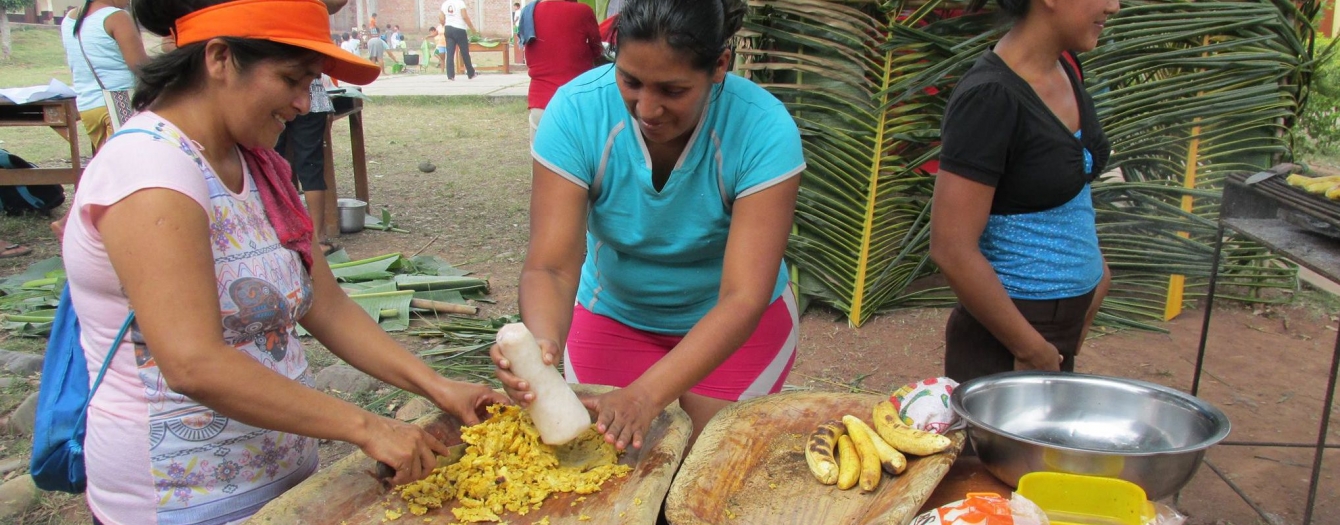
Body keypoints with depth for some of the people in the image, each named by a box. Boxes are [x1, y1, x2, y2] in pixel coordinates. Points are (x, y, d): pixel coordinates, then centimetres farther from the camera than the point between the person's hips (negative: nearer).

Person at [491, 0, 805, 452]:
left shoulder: (764, 131, -29)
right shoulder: (576, 111, -25)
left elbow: (743, 298, -33)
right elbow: (550, 266, -27)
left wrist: (648, 393, -46)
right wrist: (543, 341, -49)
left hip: (732, 324, -1)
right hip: (614, 314, 2)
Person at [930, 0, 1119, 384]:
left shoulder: (1066, 68, 4)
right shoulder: (990, 96, -21)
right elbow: (952, 250, -24)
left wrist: (1093, 268, 8)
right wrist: (1031, 349, -16)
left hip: (1065, 326, 8)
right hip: (1001, 338, -8)